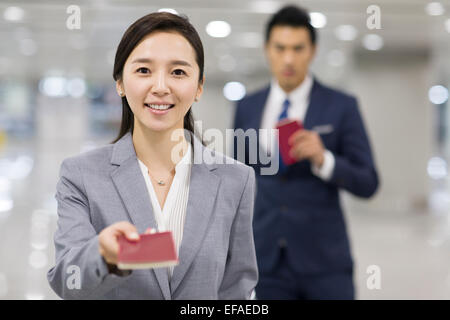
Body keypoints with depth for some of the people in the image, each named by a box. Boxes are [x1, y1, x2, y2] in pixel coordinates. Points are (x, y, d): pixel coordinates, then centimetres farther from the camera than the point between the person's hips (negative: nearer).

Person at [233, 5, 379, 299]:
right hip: (268, 262, 2)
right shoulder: (247, 109, 9)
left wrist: (323, 159, -20)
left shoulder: (342, 107, -1)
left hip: (324, 263, -2)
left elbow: (367, 184, -2)